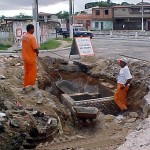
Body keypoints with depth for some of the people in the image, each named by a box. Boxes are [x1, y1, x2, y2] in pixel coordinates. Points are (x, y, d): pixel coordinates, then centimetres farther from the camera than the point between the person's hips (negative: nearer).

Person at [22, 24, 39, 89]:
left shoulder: (24, 36, 4)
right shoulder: (32, 37, -21)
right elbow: (35, 48, -23)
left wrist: (36, 51, 8)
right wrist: (37, 52, -1)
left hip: (25, 57, 8)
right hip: (31, 58, -8)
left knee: (26, 72, 17)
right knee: (32, 73, 6)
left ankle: (25, 86, 24)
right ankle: (30, 87, 14)